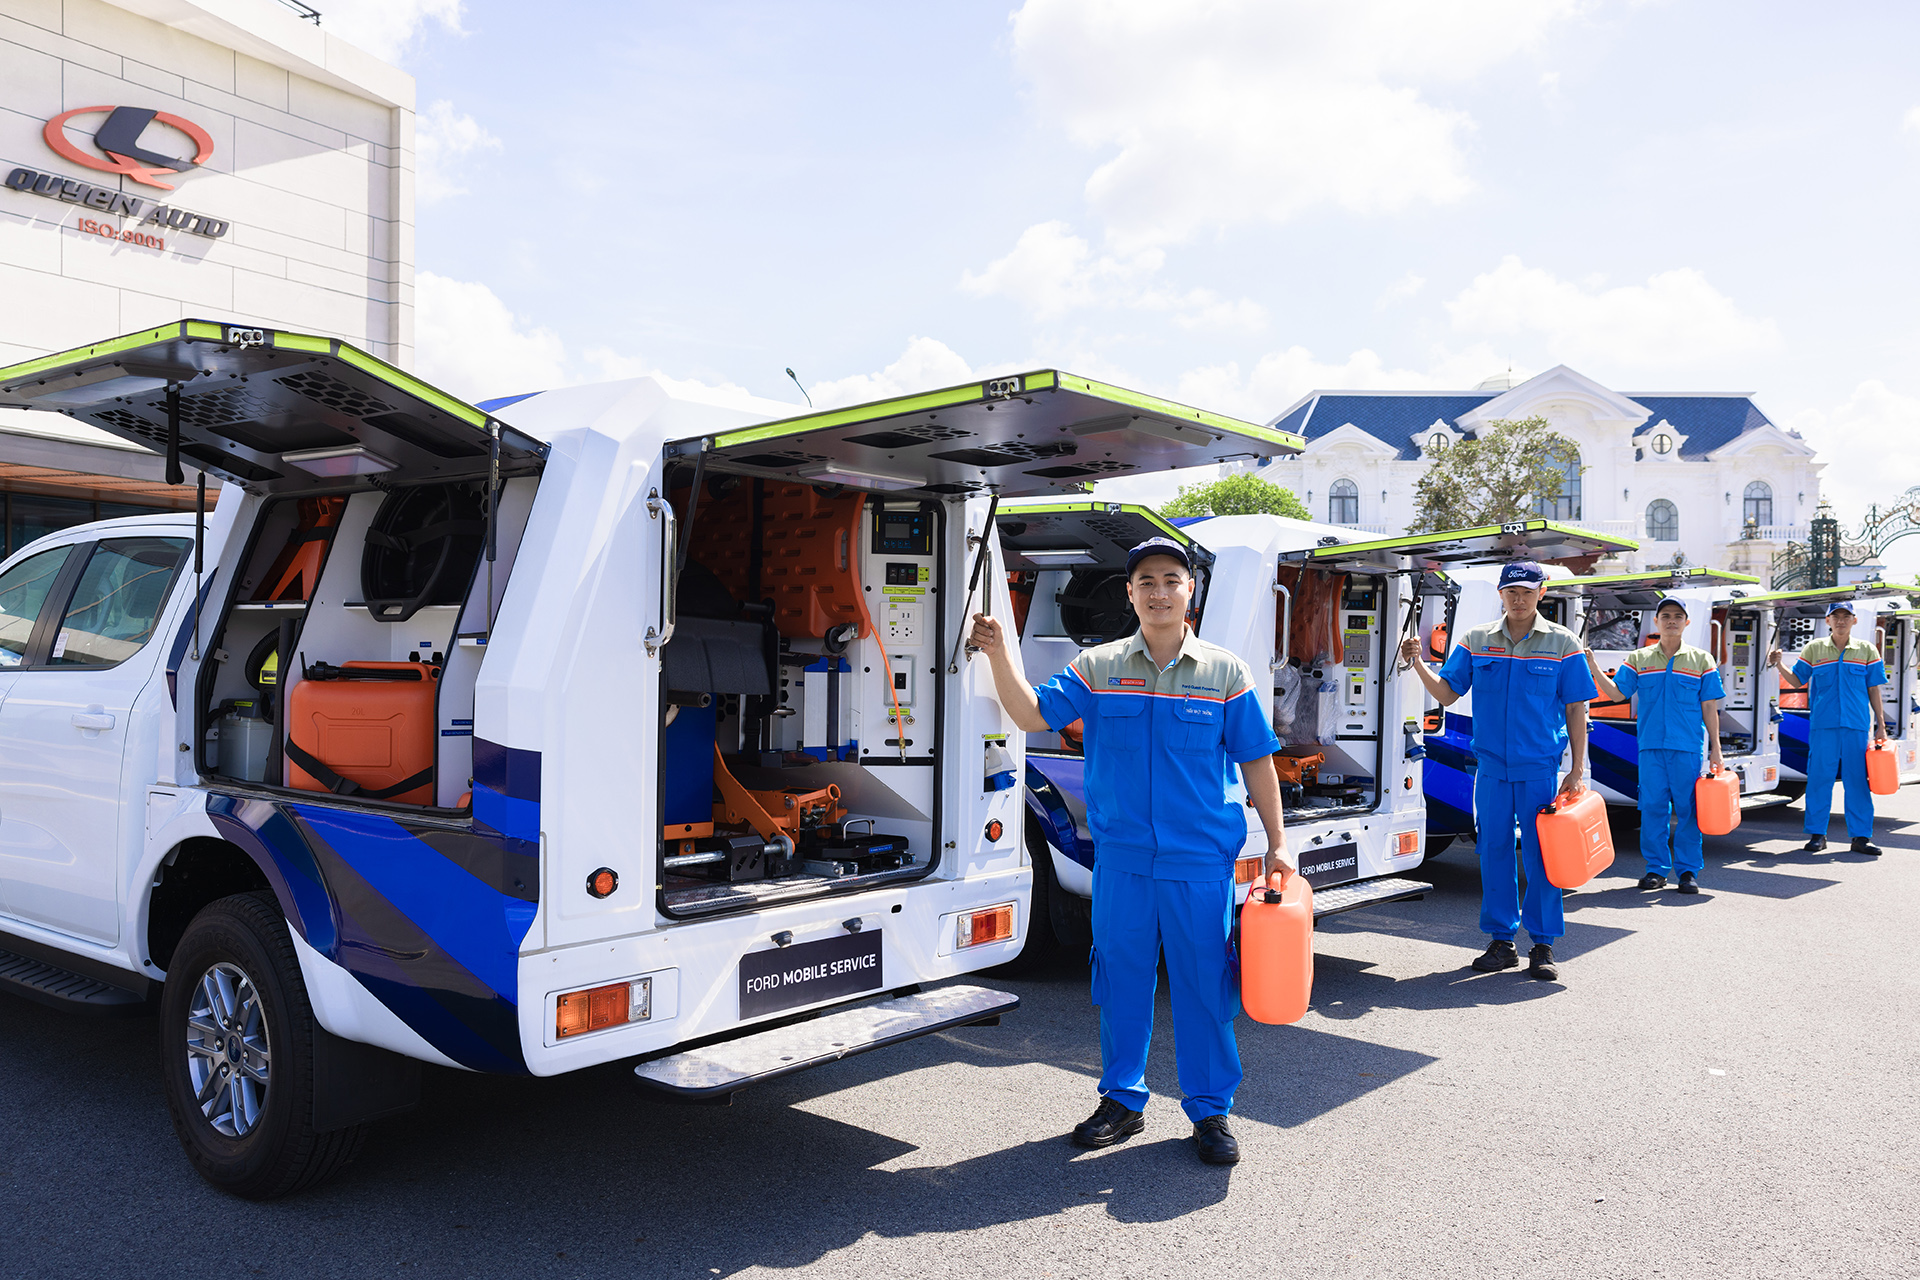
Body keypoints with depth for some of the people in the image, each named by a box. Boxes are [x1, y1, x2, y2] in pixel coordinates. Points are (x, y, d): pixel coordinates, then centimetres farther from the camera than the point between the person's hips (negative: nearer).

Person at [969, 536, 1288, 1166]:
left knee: (1205, 984, 5)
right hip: (1121, 859, 1)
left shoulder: (1226, 673, 2)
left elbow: (1257, 762, 5)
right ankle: (1122, 1099, 27)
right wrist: (1000, 655, -14)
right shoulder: (1097, 667, 4)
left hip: (1202, 861, -1)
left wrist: (1277, 844, 3)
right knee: (1121, 978, 10)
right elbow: (1033, 716, -2)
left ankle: (1210, 1111, 21)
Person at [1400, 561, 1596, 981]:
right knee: (1494, 849, 5)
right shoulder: (1475, 641, 7)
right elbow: (1446, 693, 6)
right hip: (1492, 765, 2)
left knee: (1540, 853, 0)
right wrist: (1418, 664, -11)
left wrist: (1577, 769, -2)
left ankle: (1543, 945, 11)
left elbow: (1575, 710, 2)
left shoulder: (1562, 643, 1)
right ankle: (1501, 941, 16)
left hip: (1540, 768, -2)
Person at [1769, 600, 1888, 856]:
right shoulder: (1813, 649, 8)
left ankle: (1861, 836, 9)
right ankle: (1817, 834, 7)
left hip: (1856, 725, 1)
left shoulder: (1867, 650, 9)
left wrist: (1880, 725, 8)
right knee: (1819, 778, 0)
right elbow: (1796, 681, 12)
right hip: (1823, 724, 0)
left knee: (1857, 780, 2)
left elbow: (1874, 690, 10)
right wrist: (1778, 665, -6)